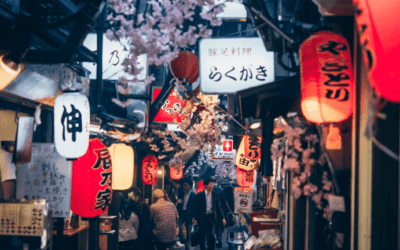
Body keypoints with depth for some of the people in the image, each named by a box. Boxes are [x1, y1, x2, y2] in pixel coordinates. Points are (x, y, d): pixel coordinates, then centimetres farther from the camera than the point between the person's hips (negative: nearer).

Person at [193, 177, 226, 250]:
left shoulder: (215, 194, 3)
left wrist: (223, 218, 4)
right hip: (202, 218, -1)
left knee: (212, 237, -9)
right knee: (202, 237, 7)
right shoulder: (200, 195, -4)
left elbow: (218, 207, 7)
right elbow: (197, 207, 1)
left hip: (211, 217, 1)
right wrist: (195, 218, 0)